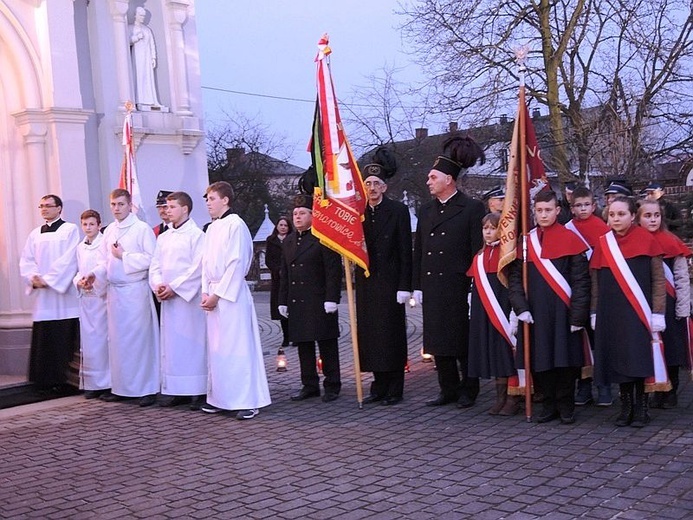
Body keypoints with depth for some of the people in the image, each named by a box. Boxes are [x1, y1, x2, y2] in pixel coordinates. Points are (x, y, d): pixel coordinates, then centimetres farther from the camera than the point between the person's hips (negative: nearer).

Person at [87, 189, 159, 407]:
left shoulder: (142, 229, -7)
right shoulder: (109, 230, 13)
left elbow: (152, 258, -14)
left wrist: (123, 255, -12)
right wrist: (95, 273, 2)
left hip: (136, 290, -6)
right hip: (114, 291, 6)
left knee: (140, 338, -4)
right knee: (117, 340, 10)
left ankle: (148, 389, 3)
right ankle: (120, 387, 18)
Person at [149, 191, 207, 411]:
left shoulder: (196, 235, -5)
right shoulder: (163, 237, 16)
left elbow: (198, 268, -12)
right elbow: (155, 266, 14)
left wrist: (174, 287, -15)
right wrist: (158, 285, -6)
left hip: (189, 297, -7)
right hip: (168, 298, 7)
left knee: (192, 342, -5)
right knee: (170, 343, 7)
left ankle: (198, 391, 0)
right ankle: (173, 390, 13)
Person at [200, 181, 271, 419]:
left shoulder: (236, 225, -10)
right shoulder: (212, 228, 15)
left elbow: (237, 264, -15)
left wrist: (217, 294, -14)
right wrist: (206, 292, 4)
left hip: (232, 294, -8)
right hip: (214, 295, 8)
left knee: (238, 346, -6)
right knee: (216, 348, 11)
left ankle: (248, 401, 0)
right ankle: (220, 398, 19)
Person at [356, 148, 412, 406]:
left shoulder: (398, 210, -3)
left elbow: (405, 251, -6)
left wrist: (404, 286, -11)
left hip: (389, 282, -4)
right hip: (366, 283, 5)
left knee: (391, 333, 0)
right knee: (371, 333, 7)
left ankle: (394, 389, 7)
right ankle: (379, 387, 16)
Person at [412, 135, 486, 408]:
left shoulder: (472, 209, -5)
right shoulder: (426, 211, 13)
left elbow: (479, 250, -8)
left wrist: (475, 287, -12)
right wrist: (417, 286, 11)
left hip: (459, 289, -6)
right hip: (432, 289, 6)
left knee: (464, 342, 3)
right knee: (438, 342, 9)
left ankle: (468, 391, 16)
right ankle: (448, 389, 20)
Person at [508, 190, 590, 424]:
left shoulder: (570, 240, -2)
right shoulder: (526, 241, 8)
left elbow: (581, 281, -4)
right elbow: (515, 277, 7)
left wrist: (578, 315, -9)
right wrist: (521, 307, -5)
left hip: (563, 312, -3)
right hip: (535, 314, 3)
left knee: (565, 359, 0)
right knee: (540, 360, 6)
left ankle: (565, 405, 15)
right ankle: (548, 403, 19)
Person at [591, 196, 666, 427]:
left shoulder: (646, 240, -3)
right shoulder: (602, 243, 6)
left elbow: (658, 279, -3)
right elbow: (595, 282, 10)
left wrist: (658, 313, -8)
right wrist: (594, 313, 7)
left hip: (638, 313, -3)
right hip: (610, 314, 3)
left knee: (638, 361, -3)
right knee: (618, 362, 5)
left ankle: (641, 408, 10)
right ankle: (626, 406, 15)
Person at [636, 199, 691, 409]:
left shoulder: (672, 243, -4)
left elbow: (682, 278, -3)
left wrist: (683, 310, -7)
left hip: (669, 306, -2)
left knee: (670, 349, 6)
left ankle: (671, 393, 18)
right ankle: (657, 392, 18)